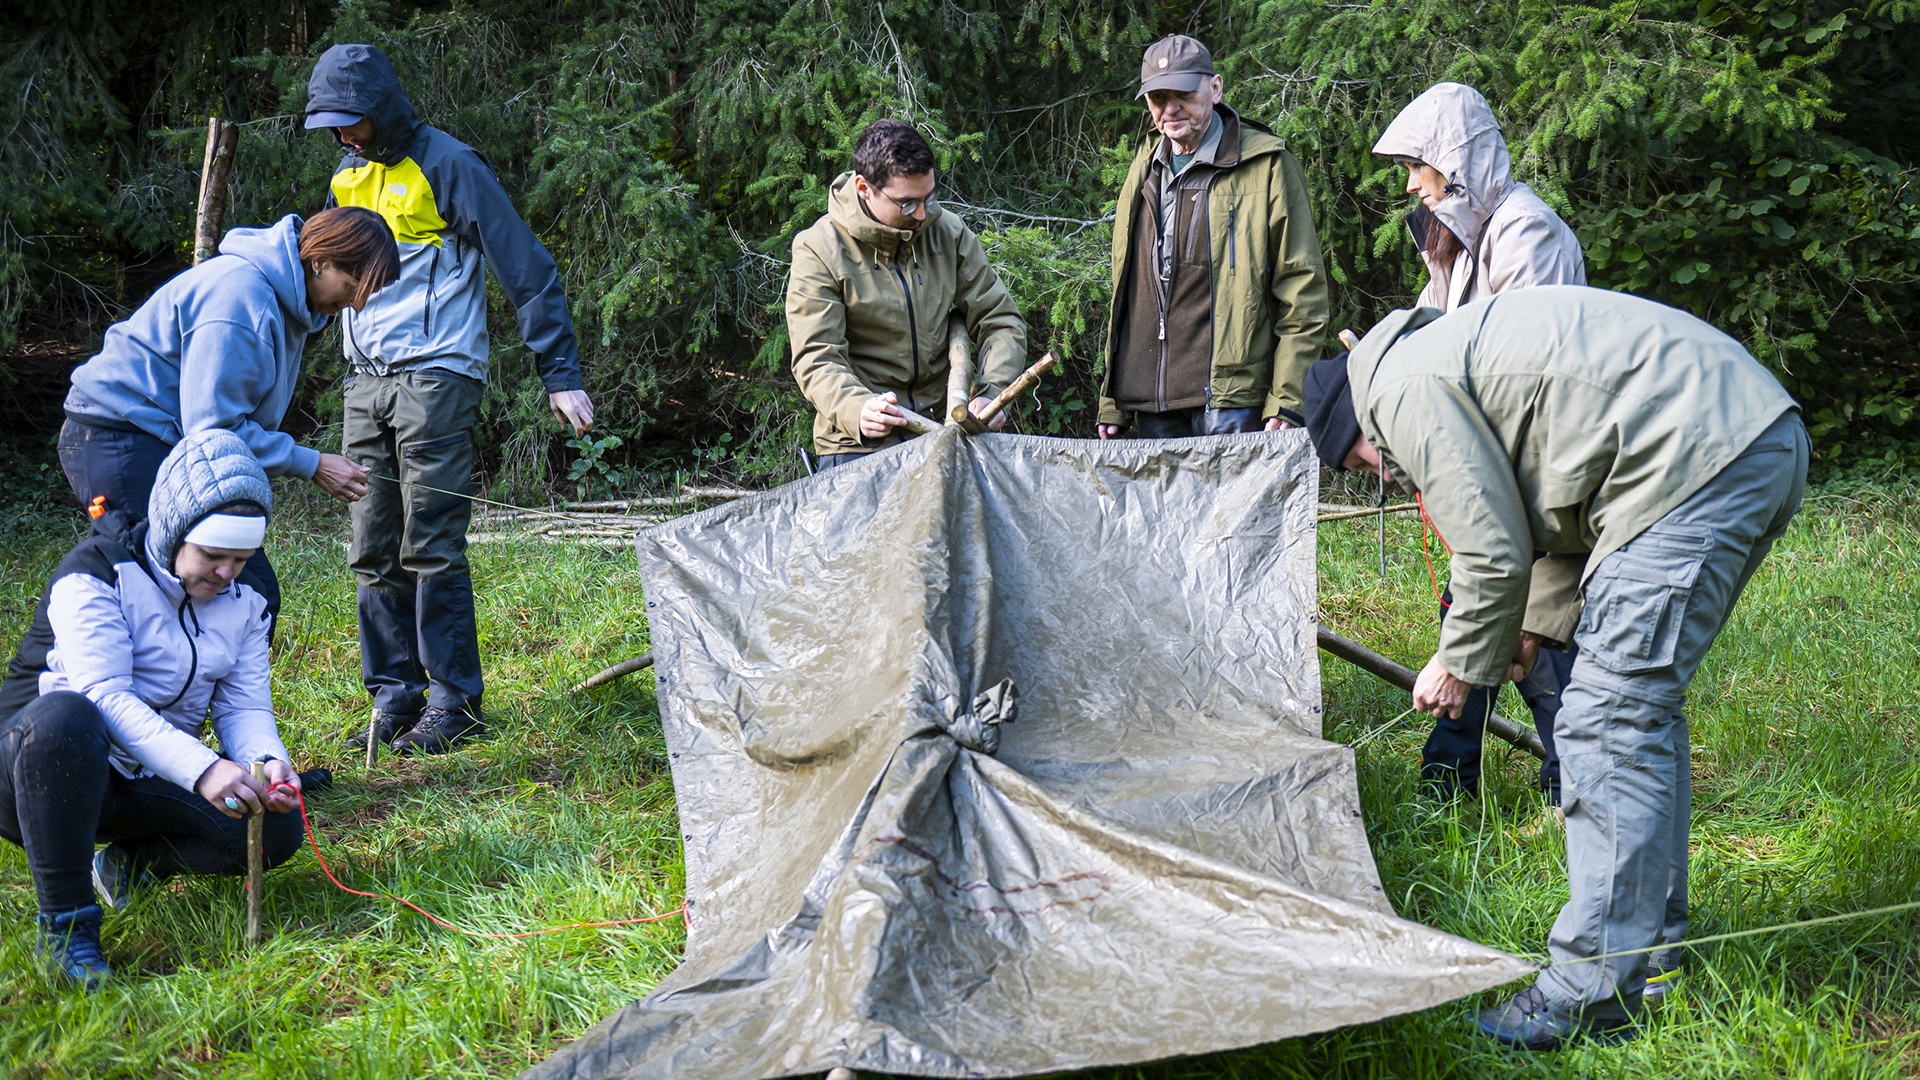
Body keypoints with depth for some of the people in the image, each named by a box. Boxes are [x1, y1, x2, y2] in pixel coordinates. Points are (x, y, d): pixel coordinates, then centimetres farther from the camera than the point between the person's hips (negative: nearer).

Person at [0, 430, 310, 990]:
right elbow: (104, 697, -28)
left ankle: (129, 862, 10)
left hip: (147, 777, 6)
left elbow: (245, 707, 0)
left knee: (278, 829, -16)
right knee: (63, 717, -41)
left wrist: (267, 761, -25)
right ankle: (65, 923, -28)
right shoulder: (95, 573, -16)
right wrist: (201, 768, -41)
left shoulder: (243, 601, 5)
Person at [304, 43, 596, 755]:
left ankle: (454, 703, -1)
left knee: (431, 549, -9)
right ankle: (394, 696, 14)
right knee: (373, 555, 6)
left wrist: (560, 373, -11)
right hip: (366, 383, 7)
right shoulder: (347, 180, 16)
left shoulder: (446, 164, -7)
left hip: (435, 376, -7)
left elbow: (525, 269, -8)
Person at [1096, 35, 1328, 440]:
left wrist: (1286, 401, -11)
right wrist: (1111, 400, 15)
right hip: (1150, 403, 6)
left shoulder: (1266, 165, -2)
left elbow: (1302, 290, -4)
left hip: (1230, 402, -6)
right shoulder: (1145, 170, 17)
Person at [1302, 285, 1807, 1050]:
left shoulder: (1404, 389, -4)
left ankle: (1597, 991, -4)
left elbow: (1495, 552, -7)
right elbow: (1567, 496, 29)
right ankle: (1653, 946, 28)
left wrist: (1460, 665, 8)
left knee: (1610, 718, -8)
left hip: (1700, 464, -11)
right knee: (1641, 704, 18)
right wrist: (1535, 626, 27)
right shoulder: (1450, 349, 26)